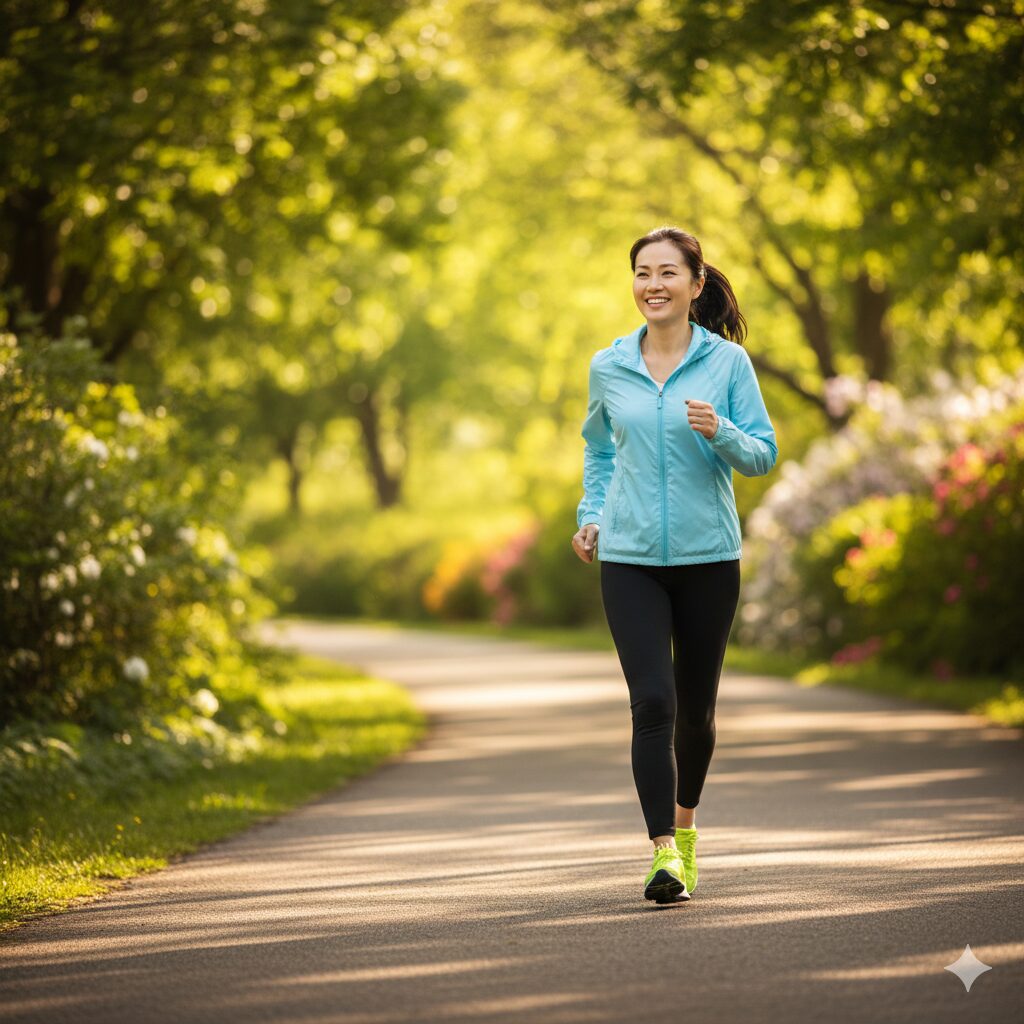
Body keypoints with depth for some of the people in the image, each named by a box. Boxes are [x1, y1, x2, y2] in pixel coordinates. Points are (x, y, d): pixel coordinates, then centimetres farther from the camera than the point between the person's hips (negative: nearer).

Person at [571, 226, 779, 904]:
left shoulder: (728, 361, -2)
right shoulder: (609, 368, 4)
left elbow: (764, 455, -1)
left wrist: (721, 432, -21)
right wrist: (590, 514, 9)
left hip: (709, 557, 0)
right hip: (630, 559, 0)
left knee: (696, 706, 11)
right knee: (652, 702, -14)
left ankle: (685, 823, 37)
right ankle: (665, 854, -14)